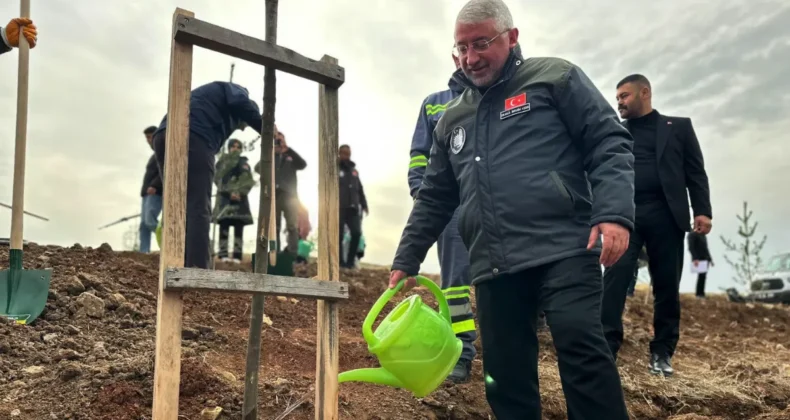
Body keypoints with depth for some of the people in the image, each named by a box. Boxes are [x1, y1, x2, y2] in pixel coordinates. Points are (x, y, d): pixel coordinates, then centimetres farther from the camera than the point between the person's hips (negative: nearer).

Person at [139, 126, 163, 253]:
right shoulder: (155, 155, 27)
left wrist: (154, 185, -25)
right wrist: (144, 190, 19)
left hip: (156, 193, -10)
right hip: (148, 193, 10)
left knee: (150, 221, -22)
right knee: (143, 224, 0)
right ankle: (143, 252, -5)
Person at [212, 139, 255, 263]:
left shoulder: (244, 164, 18)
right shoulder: (223, 161, 13)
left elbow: (249, 181, 6)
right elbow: (218, 179, 1)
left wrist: (240, 193, -12)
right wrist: (230, 192, -12)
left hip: (240, 199, 2)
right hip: (225, 198, -1)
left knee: (239, 228, -5)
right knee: (224, 227, -9)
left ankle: (237, 255, -9)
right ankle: (223, 254, -11)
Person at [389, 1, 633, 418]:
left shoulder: (555, 78, 8)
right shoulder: (451, 120, 23)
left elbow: (609, 144, 0)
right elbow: (433, 199, 26)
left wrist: (614, 213, -15)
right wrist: (406, 259, 21)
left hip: (562, 251, -5)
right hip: (493, 269, 5)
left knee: (582, 352, -17)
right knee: (505, 379, 5)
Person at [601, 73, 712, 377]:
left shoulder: (678, 126, 14)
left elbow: (695, 171, 6)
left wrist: (702, 210, -3)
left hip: (665, 214, -1)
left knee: (666, 286, 2)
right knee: (614, 279, -12)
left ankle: (662, 353, 12)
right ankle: (606, 347, -12)